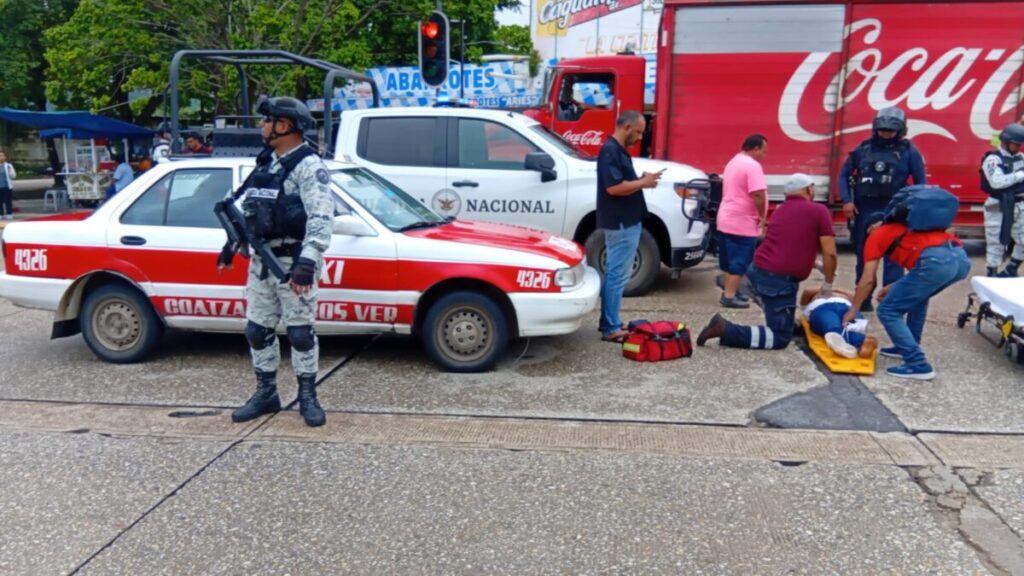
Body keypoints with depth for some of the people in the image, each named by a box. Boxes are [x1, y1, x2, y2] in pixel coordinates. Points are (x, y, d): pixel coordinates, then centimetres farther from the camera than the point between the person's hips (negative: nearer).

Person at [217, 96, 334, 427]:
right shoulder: (266, 163, 15)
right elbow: (247, 208, 24)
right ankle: (266, 394, 25)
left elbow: (320, 218, -22)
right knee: (257, 332, 12)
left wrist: (307, 262, -31)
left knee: (300, 333, 0)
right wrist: (230, 247, 25)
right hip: (261, 262, 8)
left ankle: (308, 397, 13)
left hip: (294, 263, -8)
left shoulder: (308, 166, -12)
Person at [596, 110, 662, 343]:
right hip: (621, 224, -11)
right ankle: (611, 329, -1)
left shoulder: (619, 150, 15)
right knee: (617, 275, -6)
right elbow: (614, 187, -25)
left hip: (626, 222, 11)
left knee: (613, 274, 14)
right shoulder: (610, 151, -17)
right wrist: (643, 183, -15)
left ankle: (610, 322, 23)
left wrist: (642, 181, 5)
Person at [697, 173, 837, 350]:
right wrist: (827, 285, 10)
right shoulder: (819, 211, -2)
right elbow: (830, 254, -3)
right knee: (780, 338, 0)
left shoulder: (780, 211, 18)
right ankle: (726, 330, -13)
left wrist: (813, 263, 39)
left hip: (758, 270, 8)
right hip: (779, 280, -8)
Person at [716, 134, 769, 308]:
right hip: (743, 223, -10)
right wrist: (762, 217, -10)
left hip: (726, 219, 10)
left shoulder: (733, 162, 16)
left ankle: (730, 291, 23)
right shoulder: (752, 165, -16)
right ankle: (729, 296, -3)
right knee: (740, 261, -4)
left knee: (730, 259, 15)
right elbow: (758, 195, -24)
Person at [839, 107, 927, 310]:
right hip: (864, 210, 2)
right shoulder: (863, 149, 6)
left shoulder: (909, 151, 2)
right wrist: (846, 201, -1)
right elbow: (844, 174, 11)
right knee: (864, 257, 10)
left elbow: (921, 183, 4)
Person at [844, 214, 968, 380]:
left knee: (888, 311, 5)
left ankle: (918, 365, -2)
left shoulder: (876, 235, 20)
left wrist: (853, 310, 23)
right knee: (918, 295, 35)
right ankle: (907, 346, 36)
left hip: (935, 261, -8)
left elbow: (868, 279, 14)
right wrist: (894, 288, 42)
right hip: (961, 258, 8)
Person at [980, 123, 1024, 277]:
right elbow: (997, 182, -25)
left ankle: (1010, 271, 30)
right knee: (997, 243, -2)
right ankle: (991, 275, 9)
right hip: (998, 207, -7)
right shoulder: (993, 159, -11)